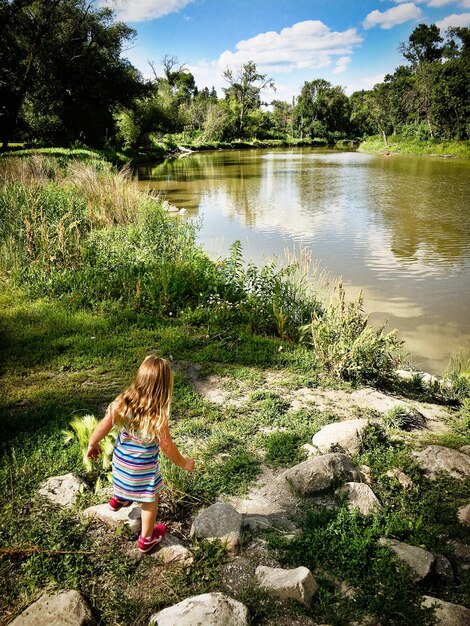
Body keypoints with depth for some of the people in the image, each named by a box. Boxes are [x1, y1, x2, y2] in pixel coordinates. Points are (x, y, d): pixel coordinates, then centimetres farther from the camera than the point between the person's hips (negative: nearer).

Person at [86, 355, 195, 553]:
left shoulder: (121, 402, -20)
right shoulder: (157, 416, -32)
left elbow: (104, 426, -9)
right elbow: (167, 447, -23)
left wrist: (92, 445, 9)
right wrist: (184, 463, -6)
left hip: (120, 459, 5)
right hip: (142, 468, -4)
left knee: (125, 481, 38)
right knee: (150, 500, 21)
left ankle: (118, 499, 66)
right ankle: (147, 539, 39)